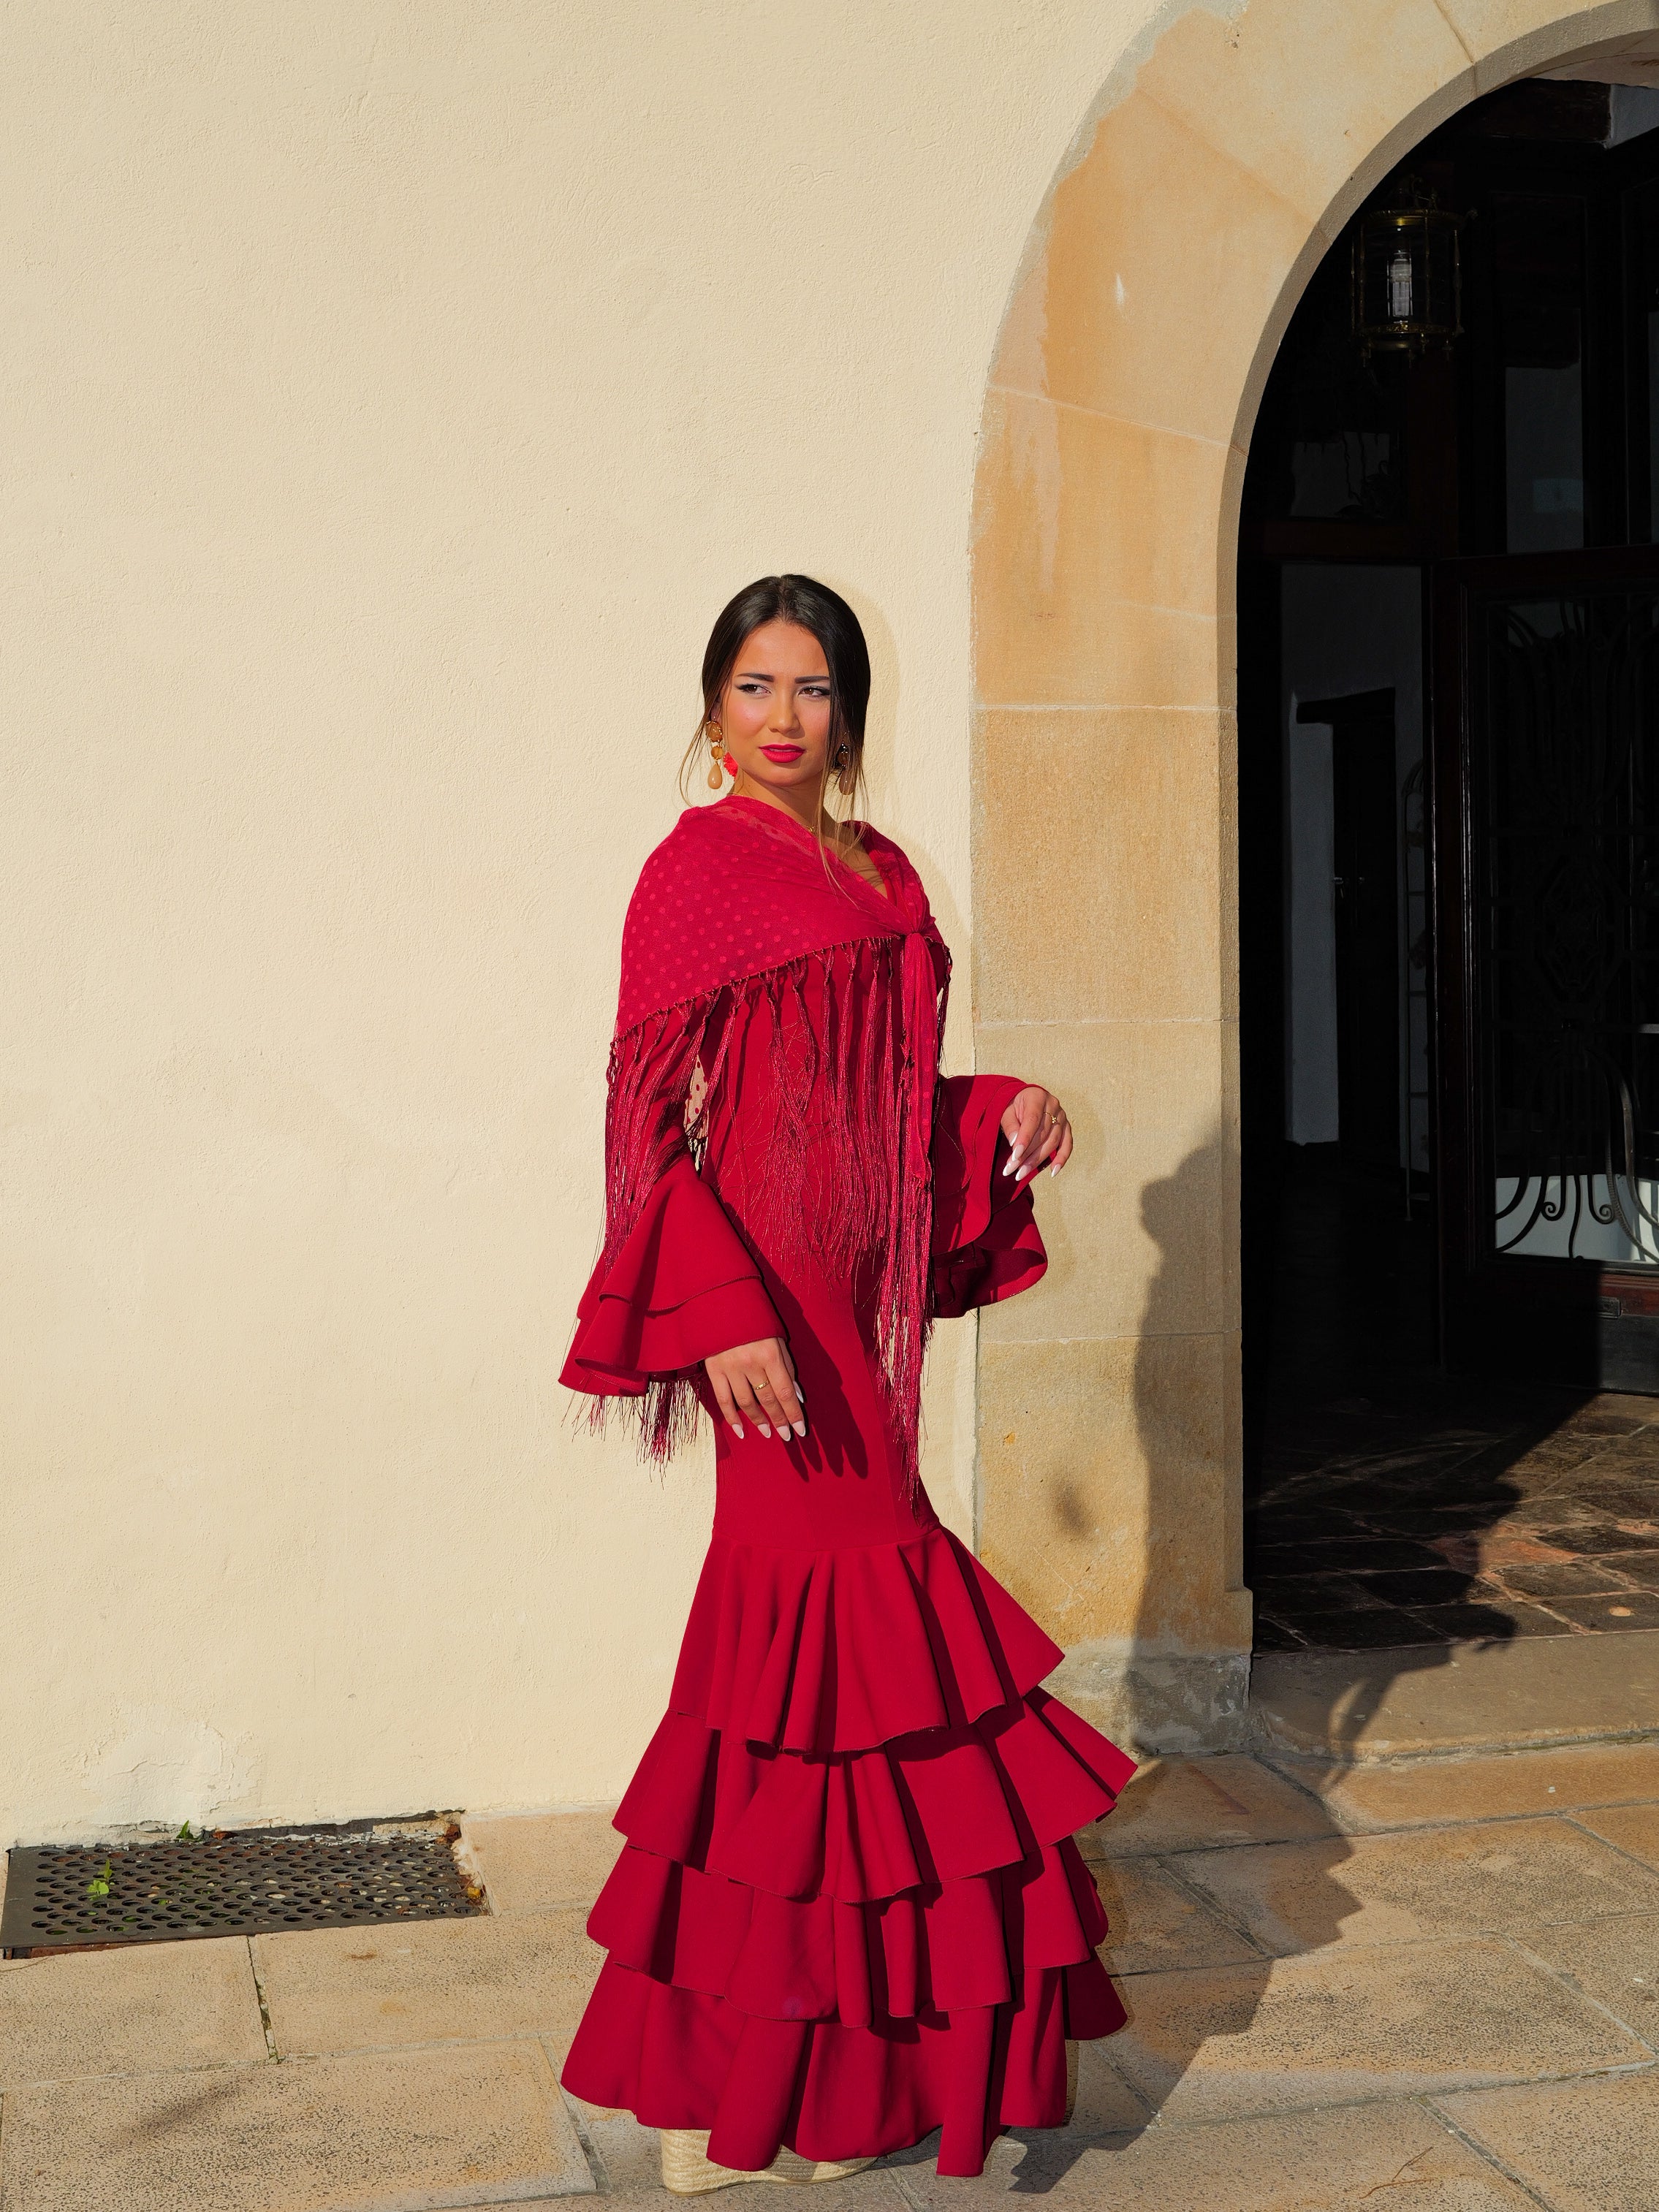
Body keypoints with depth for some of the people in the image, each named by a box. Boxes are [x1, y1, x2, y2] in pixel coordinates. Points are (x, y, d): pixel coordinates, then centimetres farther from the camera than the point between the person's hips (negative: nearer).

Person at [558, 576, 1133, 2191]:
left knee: (821, 1598, 10)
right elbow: (647, 1111, -12)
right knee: (832, 1595, -8)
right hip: (766, 1278, -7)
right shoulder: (700, 864, -6)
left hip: (861, 1283, 7)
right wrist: (723, 1312, -21)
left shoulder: (879, 873, 16)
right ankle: (747, 2093, 5)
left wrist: (1005, 1108, 3)